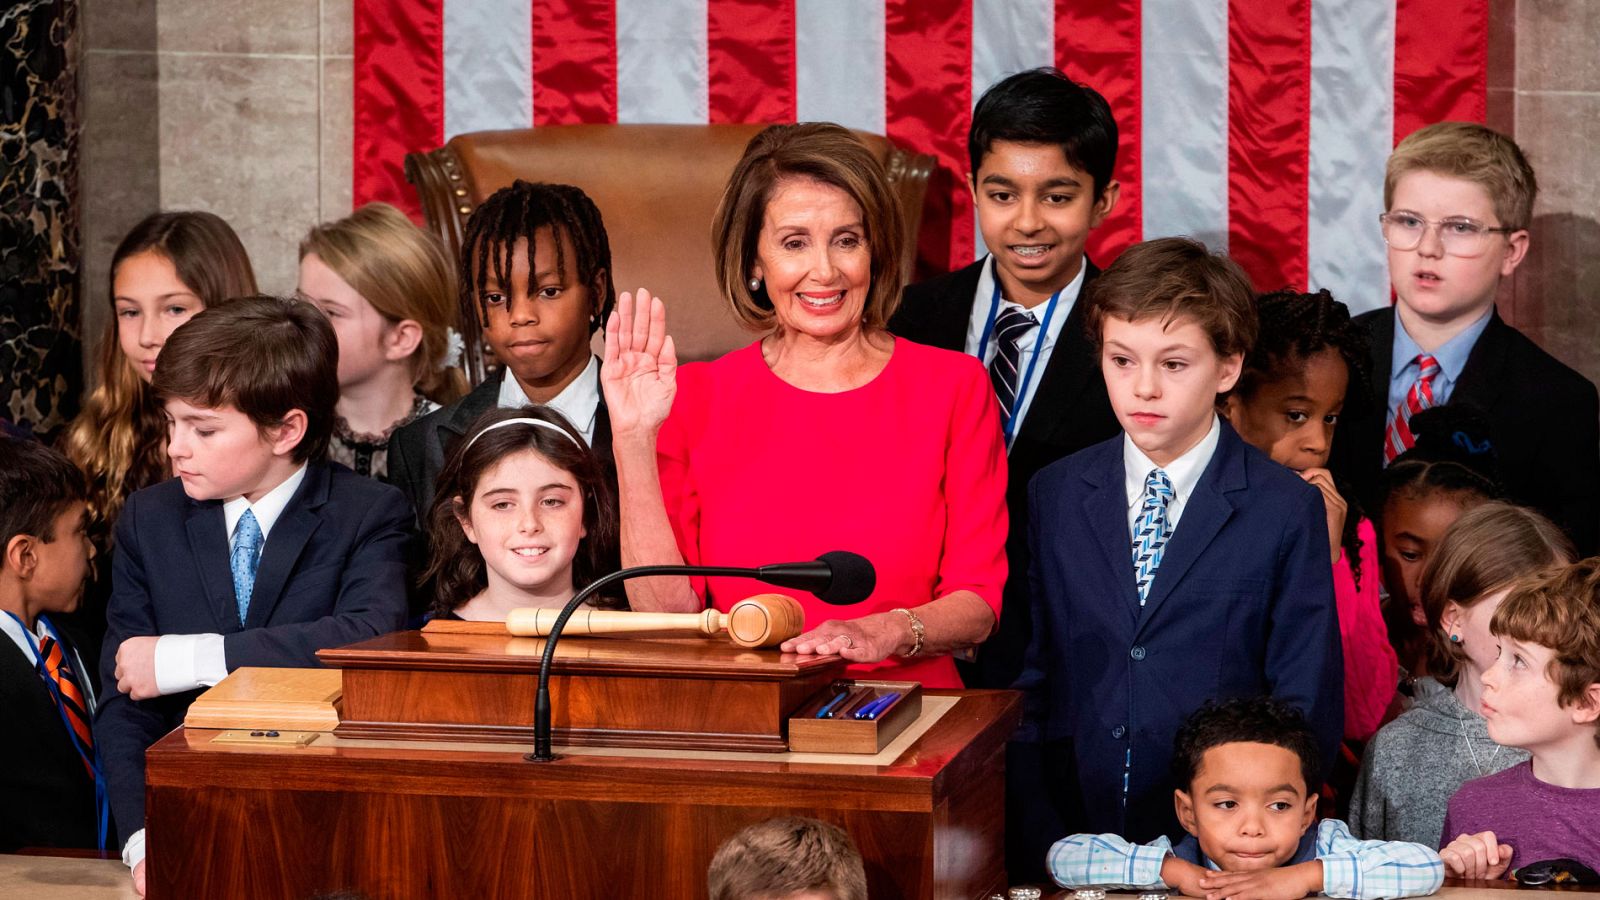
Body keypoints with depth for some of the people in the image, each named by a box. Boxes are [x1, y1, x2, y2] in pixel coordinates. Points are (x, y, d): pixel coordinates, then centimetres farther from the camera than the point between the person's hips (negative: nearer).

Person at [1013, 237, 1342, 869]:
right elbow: (1031, 677, 11)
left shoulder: (1288, 511, 2)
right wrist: (1044, 837, 1)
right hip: (1075, 831, 2)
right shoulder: (1055, 496, 10)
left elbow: (1309, 705, 3)